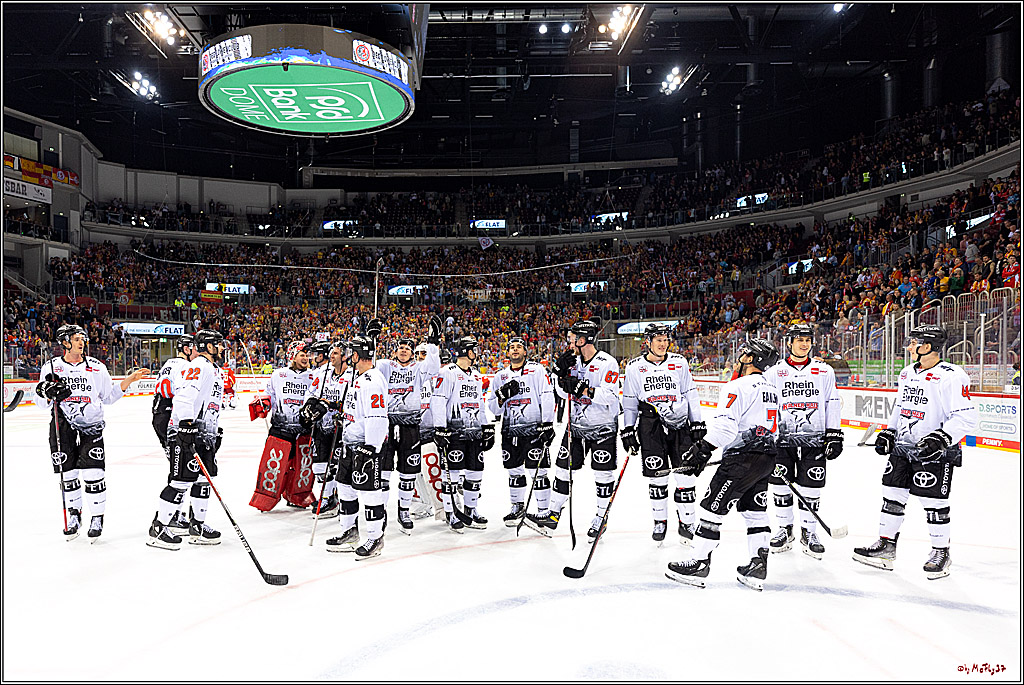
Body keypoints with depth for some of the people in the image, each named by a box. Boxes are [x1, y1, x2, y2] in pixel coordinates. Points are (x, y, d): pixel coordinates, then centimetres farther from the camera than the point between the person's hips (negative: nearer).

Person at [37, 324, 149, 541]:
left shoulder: (96, 367, 5)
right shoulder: (52, 367, 5)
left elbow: (109, 396, 8)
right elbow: (44, 404, 9)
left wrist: (130, 380, -1)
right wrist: (47, 393, -13)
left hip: (91, 426, -1)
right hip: (62, 427, 1)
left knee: (93, 473, -7)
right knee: (67, 473, 7)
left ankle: (97, 518, 6)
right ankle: (73, 515, 27)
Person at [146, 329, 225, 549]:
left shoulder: (215, 370, 21)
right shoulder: (197, 366, -12)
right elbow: (184, 396, -24)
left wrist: (216, 432, 27)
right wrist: (187, 424, -32)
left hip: (204, 433, 10)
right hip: (186, 431, -10)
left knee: (204, 478, 11)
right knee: (182, 480, -9)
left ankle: (197, 527, 20)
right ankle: (157, 528, 2)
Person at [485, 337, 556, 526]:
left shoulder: (537, 370, 1)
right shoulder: (500, 376, 13)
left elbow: (547, 398, -7)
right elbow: (493, 408, 11)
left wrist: (547, 424, -15)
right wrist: (502, 395, -9)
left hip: (534, 428, -4)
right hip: (510, 430, 4)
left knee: (538, 471, -5)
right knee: (514, 471, 11)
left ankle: (544, 509, 6)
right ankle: (518, 507, 28)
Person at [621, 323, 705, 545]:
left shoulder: (679, 362, 7)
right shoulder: (635, 367, 4)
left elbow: (691, 394, 10)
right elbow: (629, 401, 8)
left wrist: (697, 423, 6)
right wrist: (628, 431, 3)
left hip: (680, 423, 1)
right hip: (650, 424, -1)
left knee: (686, 474, -1)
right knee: (657, 475, 1)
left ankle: (686, 523, 14)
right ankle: (660, 521, 19)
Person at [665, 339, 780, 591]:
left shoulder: (739, 386, -13)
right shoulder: (770, 389, 18)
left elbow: (725, 424, -24)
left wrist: (702, 449, -20)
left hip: (743, 457, -10)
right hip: (766, 457, 10)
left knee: (712, 507, -2)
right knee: (755, 511, 15)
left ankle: (699, 563, 4)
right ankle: (758, 566, 17)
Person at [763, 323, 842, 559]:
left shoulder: (824, 371, 5)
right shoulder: (774, 372, 4)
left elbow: (832, 404, 7)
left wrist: (834, 435, 2)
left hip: (814, 440, 0)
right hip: (782, 440, 0)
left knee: (811, 488, 3)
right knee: (781, 485, 4)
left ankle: (809, 533, 19)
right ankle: (785, 530, 21)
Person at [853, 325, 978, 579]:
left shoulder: (951, 376, -14)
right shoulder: (907, 374, 12)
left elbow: (966, 416, -18)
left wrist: (941, 438, -27)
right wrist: (888, 433, 14)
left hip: (934, 452, -8)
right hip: (903, 447, 8)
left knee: (933, 502, 0)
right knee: (892, 495, 9)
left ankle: (941, 552, 19)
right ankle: (886, 546, 20)